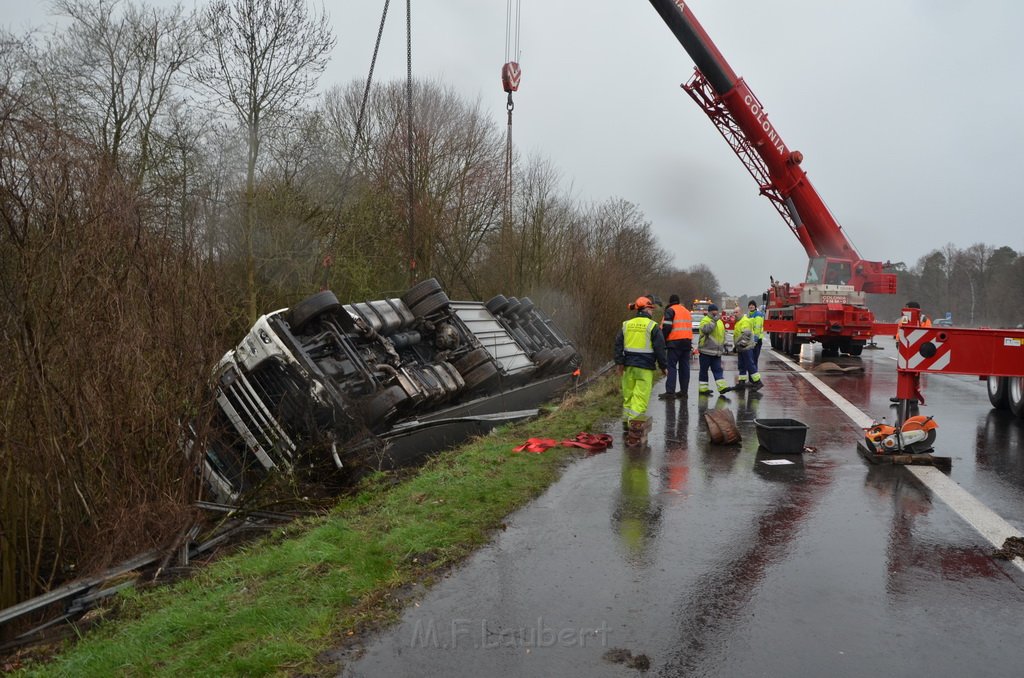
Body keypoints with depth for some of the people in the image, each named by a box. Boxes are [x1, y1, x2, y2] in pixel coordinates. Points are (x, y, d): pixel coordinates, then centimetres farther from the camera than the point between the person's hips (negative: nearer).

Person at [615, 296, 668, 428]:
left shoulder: (626, 324, 9)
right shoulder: (653, 326, -5)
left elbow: (618, 344, 9)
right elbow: (660, 348, -4)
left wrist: (620, 363, 11)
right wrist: (663, 366, 3)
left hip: (629, 364, 5)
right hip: (645, 367, -5)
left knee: (628, 393, 13)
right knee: (641, 394, -5)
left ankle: (626, 420, 19)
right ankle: (635, 420, -12)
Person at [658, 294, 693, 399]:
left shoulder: (670, 311, -4)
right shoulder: (687, 311, 20)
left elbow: (666, 327, -13)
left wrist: (663, 340, -6)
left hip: (675, 343, -7)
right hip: (687, 342, 7)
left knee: (672, 367, -8)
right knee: (684, 367, 10)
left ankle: (670, 392, -14)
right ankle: (684, 391, 13)